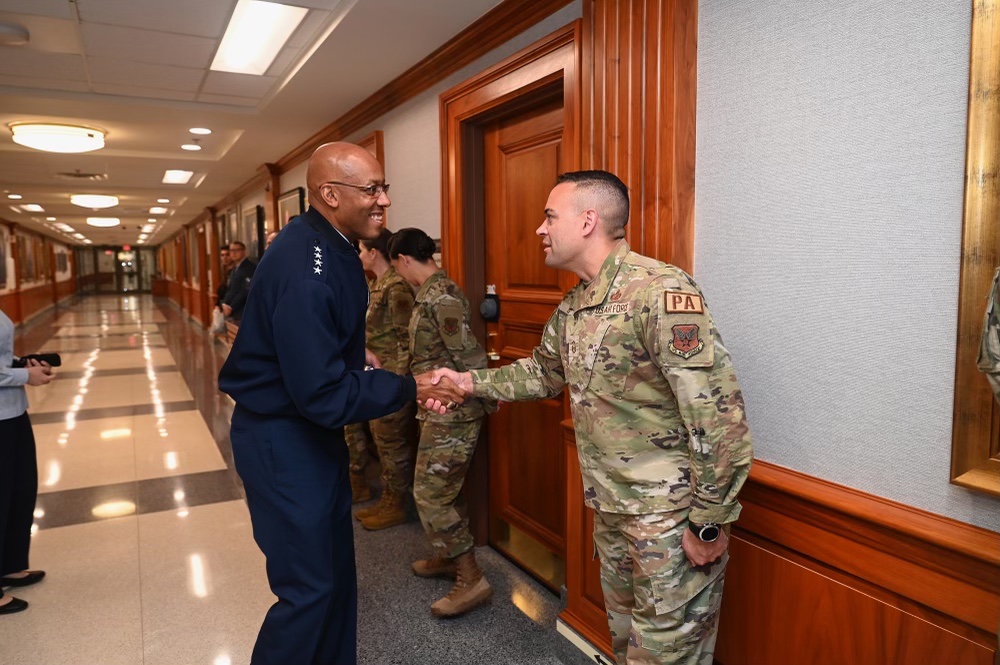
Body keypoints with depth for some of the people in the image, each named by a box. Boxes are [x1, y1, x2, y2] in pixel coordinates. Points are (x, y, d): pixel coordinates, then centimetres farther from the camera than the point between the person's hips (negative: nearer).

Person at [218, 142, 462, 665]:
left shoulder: (332, 245, 4)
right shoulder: (303, 269, -28)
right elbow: (325, 395, -28)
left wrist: (358, 354, 6)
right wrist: (412, 388, -21)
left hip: (315, 429, 9)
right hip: (282, 439, -9)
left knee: (337, 569, 20)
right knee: (309, 587, 3)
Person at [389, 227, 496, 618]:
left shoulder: (440, 296, -20)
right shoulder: (435, 292, 12)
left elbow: (467, 354, -23)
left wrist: (487, 399, -18)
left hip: (451, 413, -10)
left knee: (430, 494, -5)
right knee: (439, 490, 20)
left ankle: (472, 580, 3)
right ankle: (448, 557, 36)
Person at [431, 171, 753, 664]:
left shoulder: (660, 291, -23)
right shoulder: (572, 307, 5)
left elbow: (719, 416, -25)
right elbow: (543, 372, 21)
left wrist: (709, 524, -20)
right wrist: (471, 381, 10)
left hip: (670, 517, -8)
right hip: (610, 509, 8)